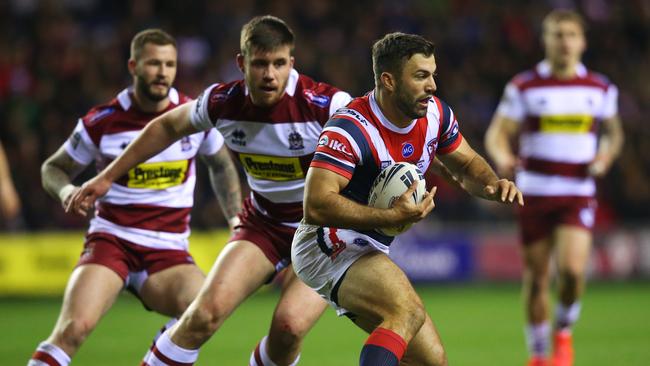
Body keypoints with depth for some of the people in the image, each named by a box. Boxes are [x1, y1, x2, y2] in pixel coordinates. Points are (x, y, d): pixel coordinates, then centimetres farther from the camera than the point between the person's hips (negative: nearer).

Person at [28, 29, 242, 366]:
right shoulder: (102, 122, -4)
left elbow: (220, 164, 22)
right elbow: (53, 168, 9)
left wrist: (236, 220, 14)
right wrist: (66, 191, -13)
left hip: (168, 250, 2)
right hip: (111, 239, -2)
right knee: (74, 327, -26)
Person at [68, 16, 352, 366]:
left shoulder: (324, 105, -25)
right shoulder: (223, 102, -10)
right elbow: (169, 126, 9)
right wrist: (107, 177, 13)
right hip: (263, 224, 3)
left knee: (289, 325, -24)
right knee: (208, 308, -17)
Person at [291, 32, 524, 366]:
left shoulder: (435, 114, 0)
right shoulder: (350, 129, -24)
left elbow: (465, 165, 17)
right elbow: (316, 206, -31)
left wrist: (492, 184, -6)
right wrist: (391, 217, -34)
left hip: (370, 254, 9)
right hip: (328, 247, -9)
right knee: (409, 312, -34)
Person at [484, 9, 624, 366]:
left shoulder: (600, 88, 6)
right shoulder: (523, 87, 0)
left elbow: (613, 132, 20)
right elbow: (497, 132, -1)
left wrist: (605, 156, -2)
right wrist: (502, 157, -24)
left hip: (578, 193, 0)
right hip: (534, 192, 0)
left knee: (572, 270, -18)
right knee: (536, 276, 3)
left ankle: (563, 331, 11)